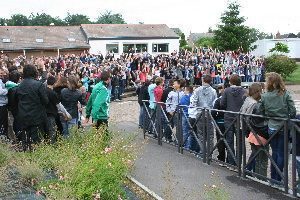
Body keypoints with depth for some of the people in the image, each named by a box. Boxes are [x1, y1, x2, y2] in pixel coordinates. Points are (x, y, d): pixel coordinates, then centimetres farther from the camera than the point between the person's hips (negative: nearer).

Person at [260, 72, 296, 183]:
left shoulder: (264, 96, -6)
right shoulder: (286, 94, -9)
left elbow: (262, 113, -1)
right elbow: (293, 111, -9)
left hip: (271, 128, 2)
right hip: (284, 127, -2)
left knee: (274, 152, 16)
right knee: (281, 153, 7)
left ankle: (273, 178, 23)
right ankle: (277, 179, 12)